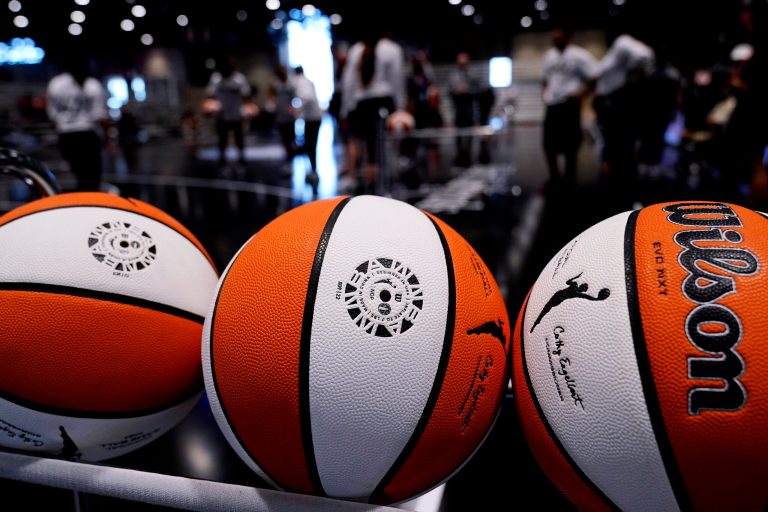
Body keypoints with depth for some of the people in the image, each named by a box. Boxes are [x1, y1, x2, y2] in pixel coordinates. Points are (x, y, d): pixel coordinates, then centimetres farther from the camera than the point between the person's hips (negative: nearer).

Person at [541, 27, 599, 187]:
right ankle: (554, 178, 24)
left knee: (569, 145, -1)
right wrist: (544, 93, 11)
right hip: (551, 105, 7)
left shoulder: (578, 55, -6)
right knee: (549, 144, 9)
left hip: (569, 105, -7)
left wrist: (582, 94, -14)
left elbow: (596, 77, -9)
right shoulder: (549, 55, 15)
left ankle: (569, 180, 9)